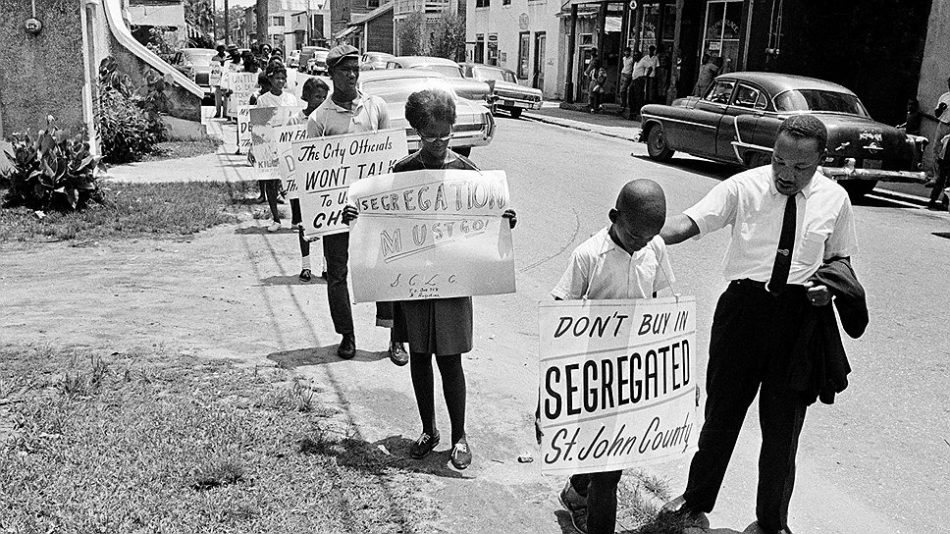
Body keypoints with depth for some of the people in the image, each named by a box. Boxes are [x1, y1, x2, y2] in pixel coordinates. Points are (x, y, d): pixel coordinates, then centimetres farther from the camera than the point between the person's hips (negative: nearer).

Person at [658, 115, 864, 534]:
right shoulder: (743, 187, -7)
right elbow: (689, 222, -19)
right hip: (744, 307, -1)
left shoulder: (834, 199, 1)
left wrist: (831, 286, -8)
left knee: (783, 425, 11)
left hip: (801, 317, 2)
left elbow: (840, 258, 14)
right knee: (722, 409, 13)